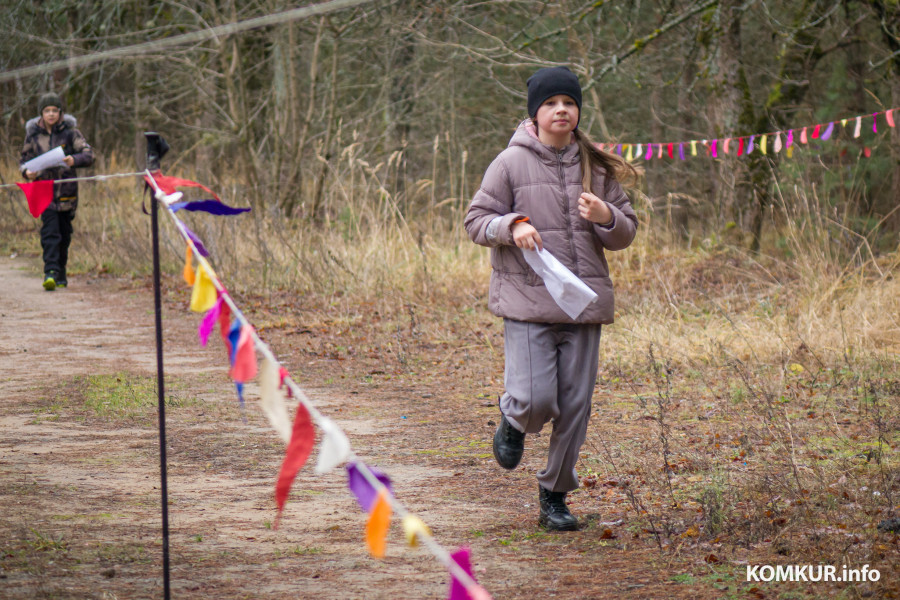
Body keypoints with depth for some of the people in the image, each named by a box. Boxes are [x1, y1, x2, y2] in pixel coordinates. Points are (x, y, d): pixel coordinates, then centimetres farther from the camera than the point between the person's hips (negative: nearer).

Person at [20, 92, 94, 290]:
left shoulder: (70, 132, 0)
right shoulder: (33, 134, 4)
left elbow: (89, 154, -7)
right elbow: (24, 160, 12)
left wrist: (74, 160, -28)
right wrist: (27, 172, -11)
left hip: (67, 190, 1)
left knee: (64, 235, 9)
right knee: (50, 232, -15)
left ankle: (61, 275, 23)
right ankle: (50, 273, -23)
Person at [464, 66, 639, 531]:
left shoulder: (598, 169, 9)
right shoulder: (511, 163, -1)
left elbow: (626, 234, 12)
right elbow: (476, 220, 3)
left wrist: (606, 218, -10)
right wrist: (512, 226, -16)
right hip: (527, 301, -3)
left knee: (574, 405, 4)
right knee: (535, 399, -14)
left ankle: (555, 497, 18)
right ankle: (513, 420, 24)